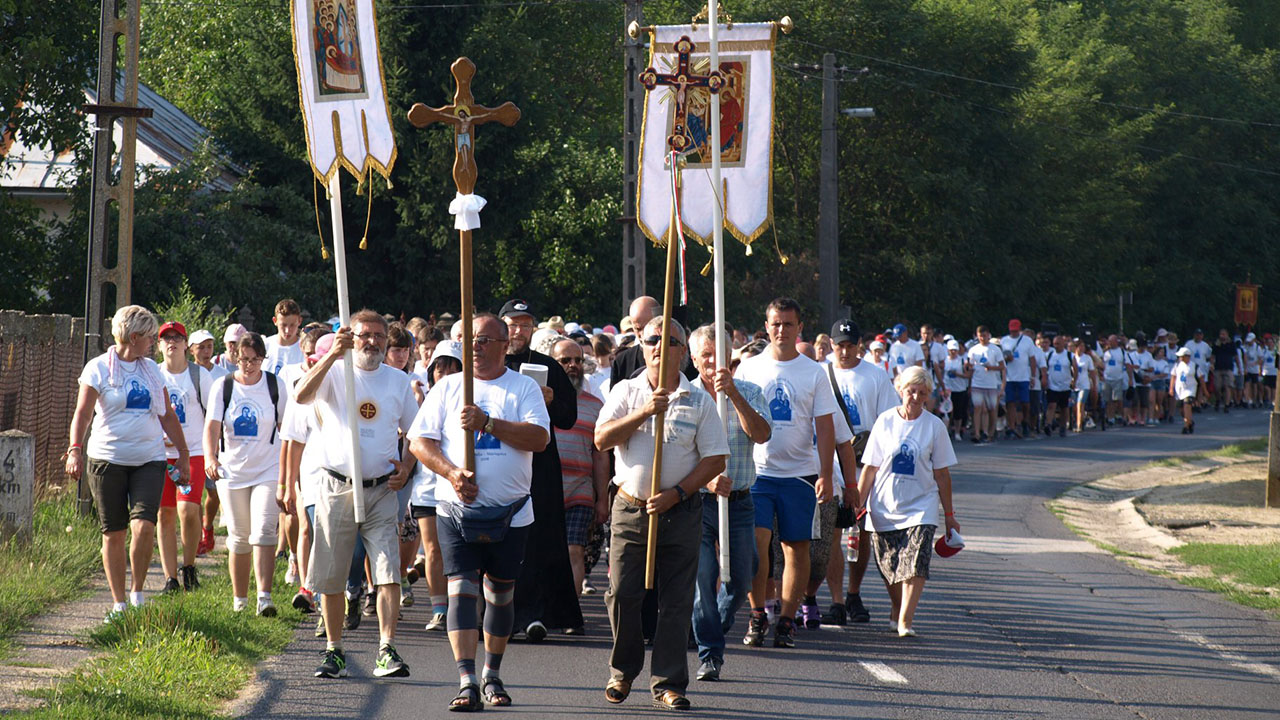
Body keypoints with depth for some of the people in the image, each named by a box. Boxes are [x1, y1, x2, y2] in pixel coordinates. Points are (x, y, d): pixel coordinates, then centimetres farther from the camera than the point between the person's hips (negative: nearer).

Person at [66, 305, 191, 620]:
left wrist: (183, 455, 20)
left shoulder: (151, 369, 14)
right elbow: (82, 414, -9)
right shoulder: (98, 368, -1)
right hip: (107, 460, -3)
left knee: (144, 526, -15)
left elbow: (167, 416, 20)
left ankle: (137, 593, 3)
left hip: (150, 460, 3)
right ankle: (118, 603, 13)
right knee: (113, 533, 2)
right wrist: (75, 449, -24)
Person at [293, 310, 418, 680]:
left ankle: (386, 650, -12)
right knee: (331, 577, 4)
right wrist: (333, 354, -29)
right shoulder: (335, 373, 1)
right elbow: (301, 395, -20)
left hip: (382, 490, 1)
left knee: (389, 572, -10)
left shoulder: (398, 381, 10)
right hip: (337, 488, -1)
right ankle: (334, 651, 16)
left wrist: (406, 465, 1)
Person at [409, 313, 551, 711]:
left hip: (510, 512, 0)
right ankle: (467, 682, -17)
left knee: (501, 594, 9)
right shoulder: (447, 387, 8)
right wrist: (451, 473, -14)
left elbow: (539, 437, -11)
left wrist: (487, 423, -19)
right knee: (461, 590, -11)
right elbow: (419, 440, 3)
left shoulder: (523, 387, 4)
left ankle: (492, 677, 24)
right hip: (457, 509, 0)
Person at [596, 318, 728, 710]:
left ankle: (668, 683, 5)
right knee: (622, 595, -1)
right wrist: (644, 412, -17)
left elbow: (715, 459, 1)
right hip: (630, 508, 1)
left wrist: (677, 493, -11)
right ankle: (622, 672, 19)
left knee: (676, 602, -1)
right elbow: (602, 439, -6)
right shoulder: (626, 392, 6)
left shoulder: (699, 401, 4)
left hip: (680, 512, 0)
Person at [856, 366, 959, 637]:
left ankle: (905, 622, -20)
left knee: (915, 564, -17)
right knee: (890, 567, 8)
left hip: (920, 506, -1)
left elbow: (941, 474, 6)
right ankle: (897, 613, 30)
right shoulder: (885, 421, 2)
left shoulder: (934, 426, 1)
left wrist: (949, 516, 9)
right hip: (885, 507, 1)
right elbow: (870, 467, 6)